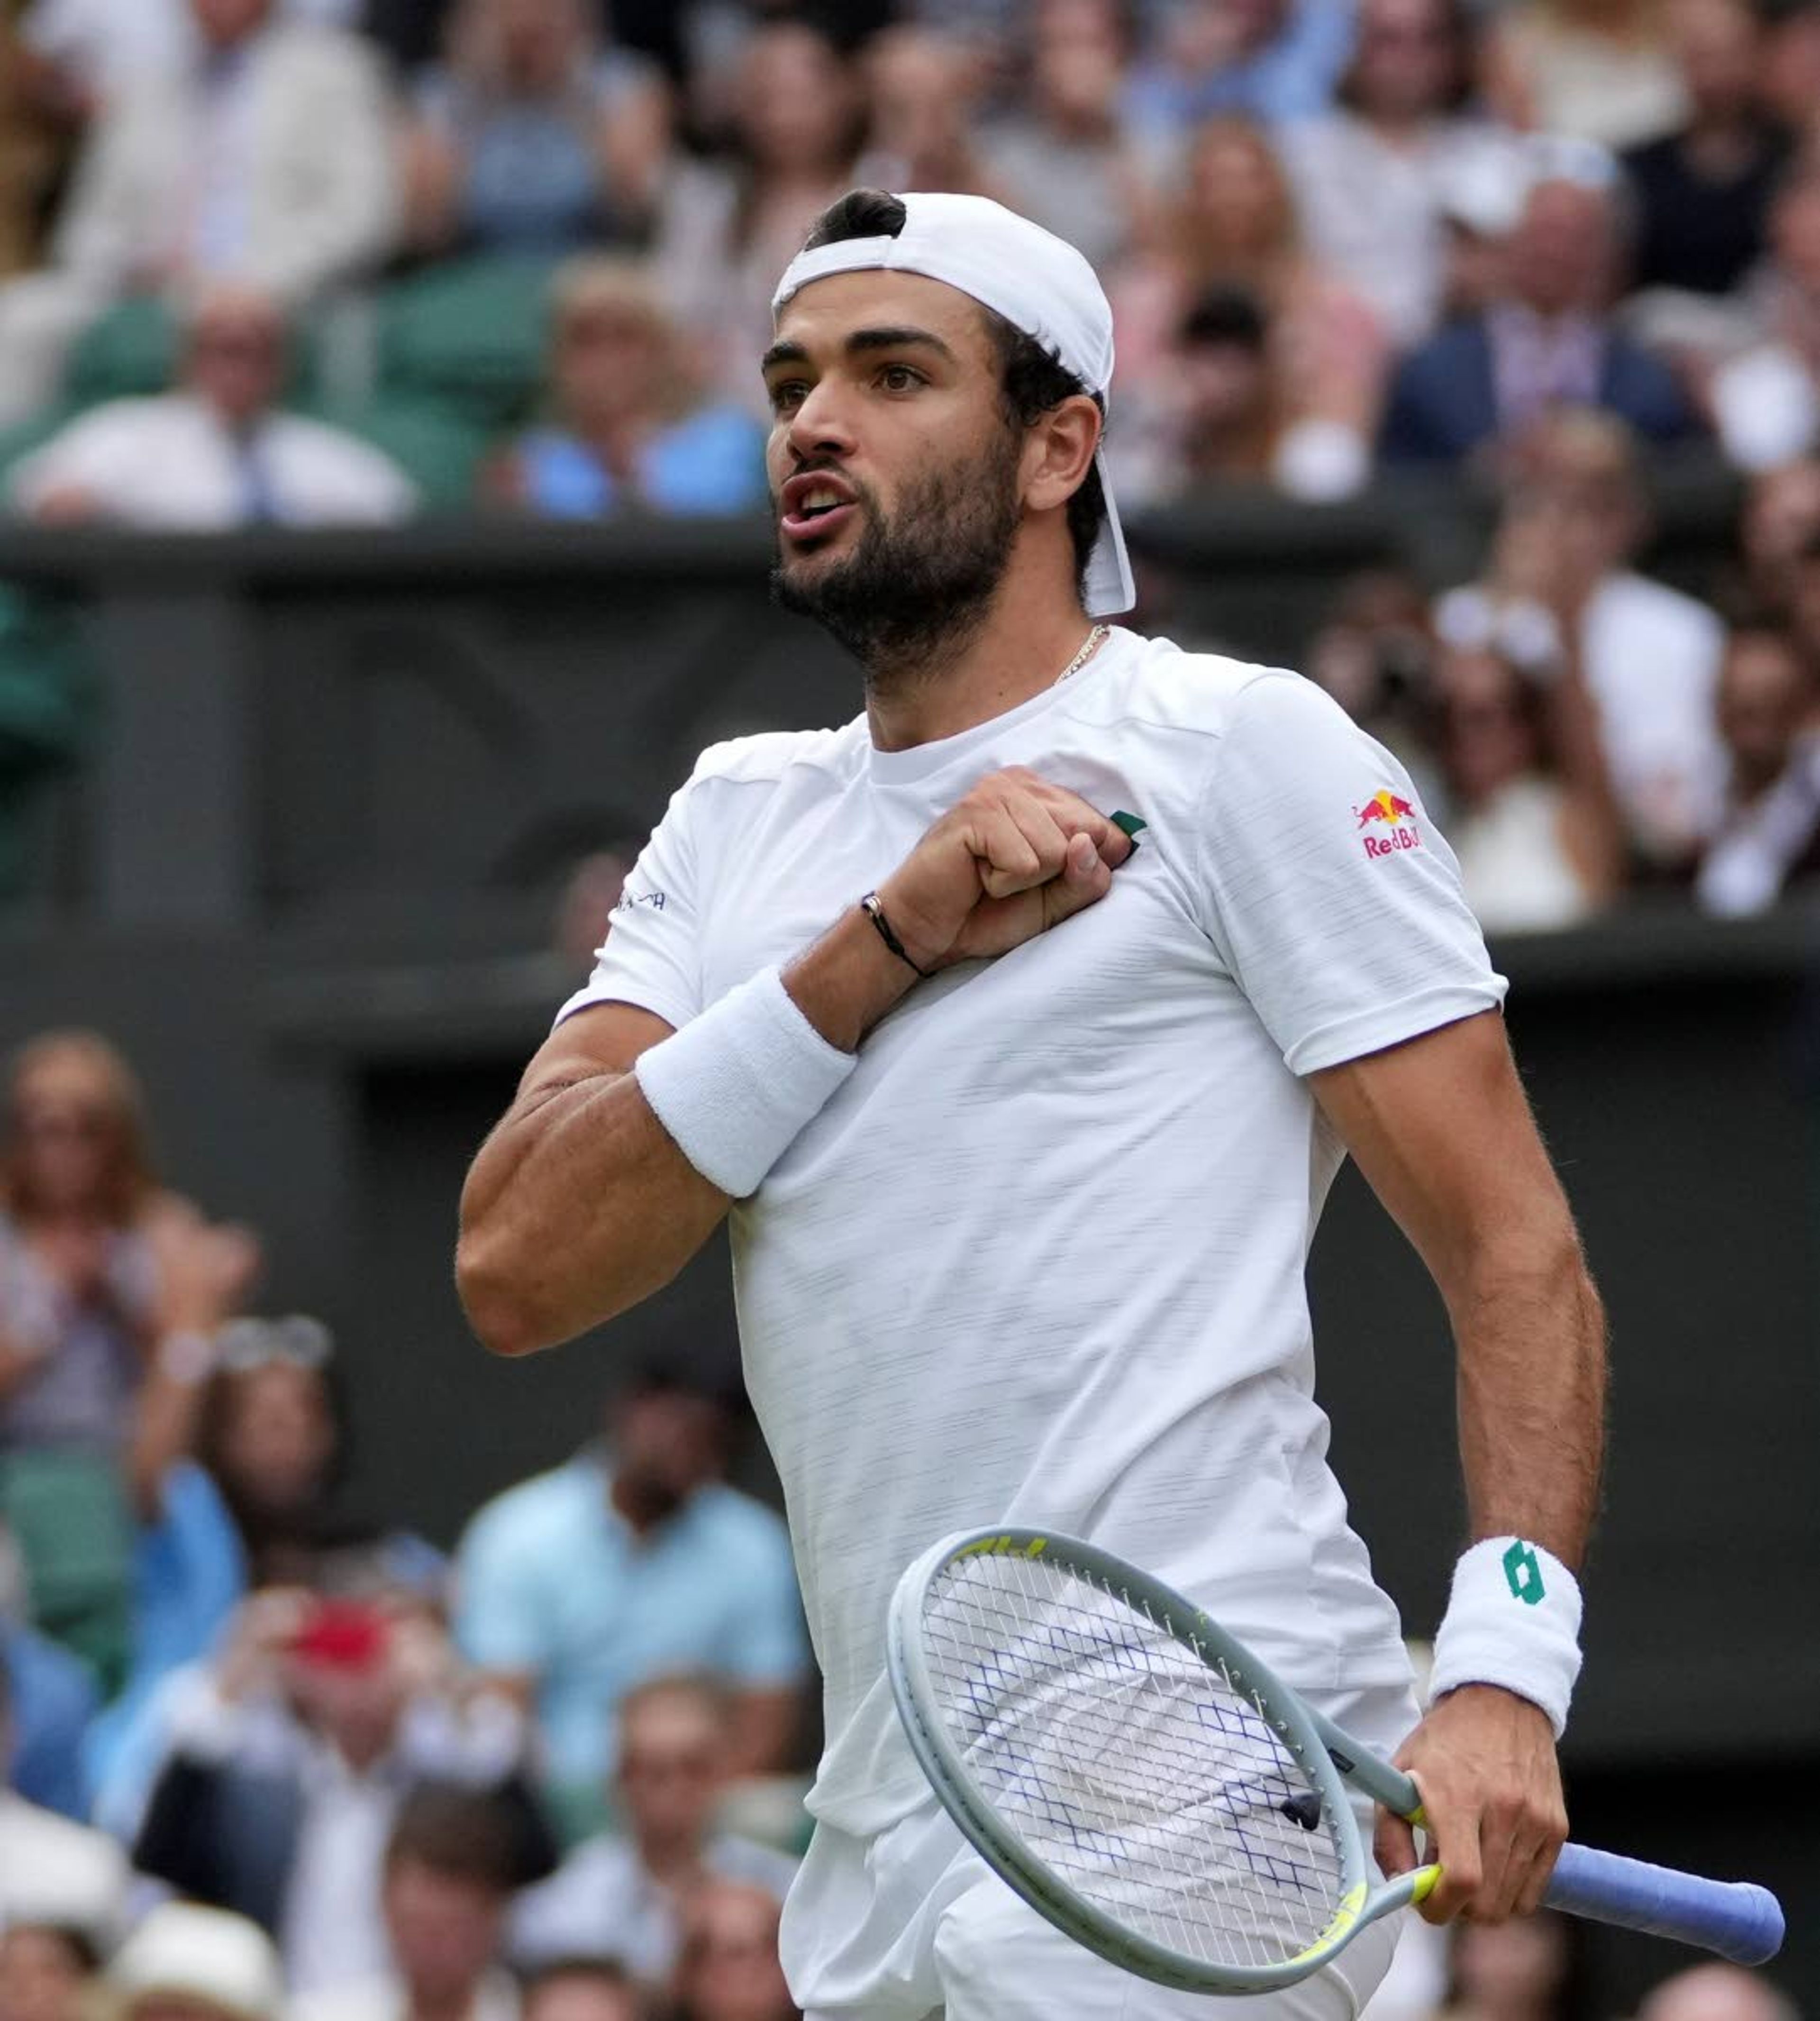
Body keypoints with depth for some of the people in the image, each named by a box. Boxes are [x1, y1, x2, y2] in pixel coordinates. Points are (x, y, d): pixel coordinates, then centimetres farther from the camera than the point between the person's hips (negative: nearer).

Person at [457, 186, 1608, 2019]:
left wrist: (1498, 1676, -21)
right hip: (891, 1852, 6)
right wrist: (888, 942, -7)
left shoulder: (1246, 752, 0)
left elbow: (1513, 1256, -6)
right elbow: (514, 1271, 2)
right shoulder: (737, 821, 17)